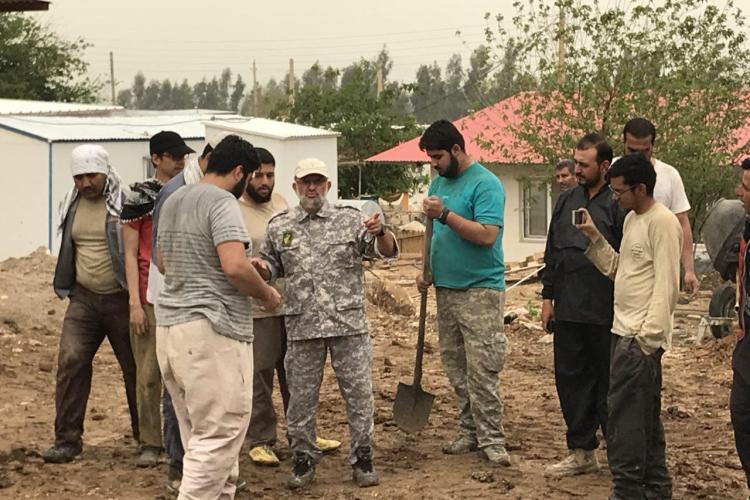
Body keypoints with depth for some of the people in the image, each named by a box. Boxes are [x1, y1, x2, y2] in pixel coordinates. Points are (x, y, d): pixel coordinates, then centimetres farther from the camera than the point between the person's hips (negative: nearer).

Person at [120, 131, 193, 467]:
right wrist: (134, 302, -7)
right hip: (152, 297, -3)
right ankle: (150, 444, 7)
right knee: (149, 373, -1)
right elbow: (130, 254, -1)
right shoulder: (139, 196, 1)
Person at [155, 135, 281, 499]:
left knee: (201, 432, 12)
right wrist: (267, 294, -6)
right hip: (211, 330, -9)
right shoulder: (222, 202, -11)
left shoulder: (173, 201, 17)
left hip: (171, 325, 10)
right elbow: (235, 266, -22)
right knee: (218, 434, -7)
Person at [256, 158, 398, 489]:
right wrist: (261, 268, -6)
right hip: (302, 327, 1)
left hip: (349, 324, -1)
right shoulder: (279, 226, 6)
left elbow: (387, 251, -3)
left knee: (358, 393, 4)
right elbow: (272, 265, 17)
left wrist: (380, 232, -24)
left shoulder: (350, 220, 2)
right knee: (301, 397, 8)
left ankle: (362, 458, 15)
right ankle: (303, 459, 21)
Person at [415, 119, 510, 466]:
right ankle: (470, 432, 19)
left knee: (481, 369, -8)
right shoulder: (439, 183, 14)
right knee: (455, 368, 11)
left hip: (480, 290, -8)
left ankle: (491, 440, -3)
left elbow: (487, 235, -21)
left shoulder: (485, 184, -11)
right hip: (445, 288, 8)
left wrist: (445, 214, -23)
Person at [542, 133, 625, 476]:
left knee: (609, 384, 4)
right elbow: (553, 252, 18)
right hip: (568, 310, 6)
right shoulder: (567, 201, 12)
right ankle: (582, 451, 22)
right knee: (570, 379, 11)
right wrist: (548, 296, 15)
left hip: (605, 314, -6)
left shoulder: (618, 204, -9)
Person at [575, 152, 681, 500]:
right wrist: (594, 239, 6)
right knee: (644, 417, 14)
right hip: (625, 331, 10)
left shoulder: (662, 222, -13)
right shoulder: (631, 219, 16)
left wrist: (648, 336, -22)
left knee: (623, 416, -9)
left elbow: (666, 285, -18)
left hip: (641, 337, -10)